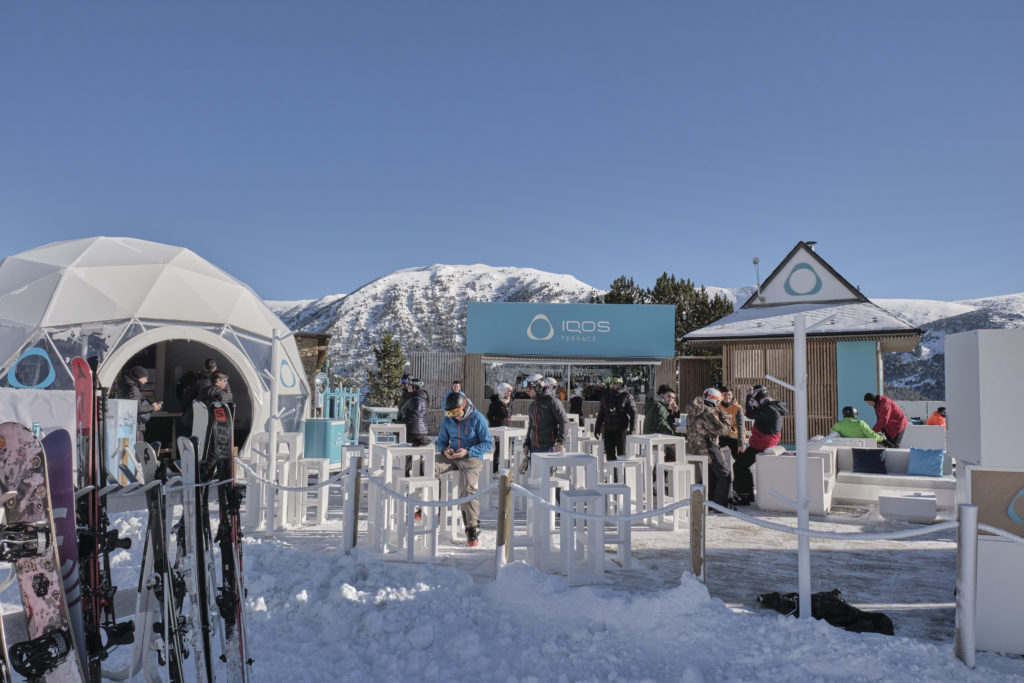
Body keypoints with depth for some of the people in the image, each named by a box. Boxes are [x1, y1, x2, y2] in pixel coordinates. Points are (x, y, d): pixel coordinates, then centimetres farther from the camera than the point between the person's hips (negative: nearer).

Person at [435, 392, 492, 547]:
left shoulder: (477, 418, -6)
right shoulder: (447, 420, 9)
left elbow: (488, 444, -6)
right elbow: (441, 441, 18)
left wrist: (467, 451, -18)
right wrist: (445, 450, -7)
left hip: (472, 458, -5)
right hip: (452, 456, 5)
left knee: (468, 489, -28)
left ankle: (473, 530, -20)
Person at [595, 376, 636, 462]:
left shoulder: (626, 396, -4)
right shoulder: (605, 397, 11)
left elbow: (633, 413, -7)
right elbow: (601, 414, 19)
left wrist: (632, 429, -16)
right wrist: (597, 428, 16)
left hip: (621, 429, -5)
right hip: (608, 429, 5)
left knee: (621, 453, -1)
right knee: (609, 454, 7)